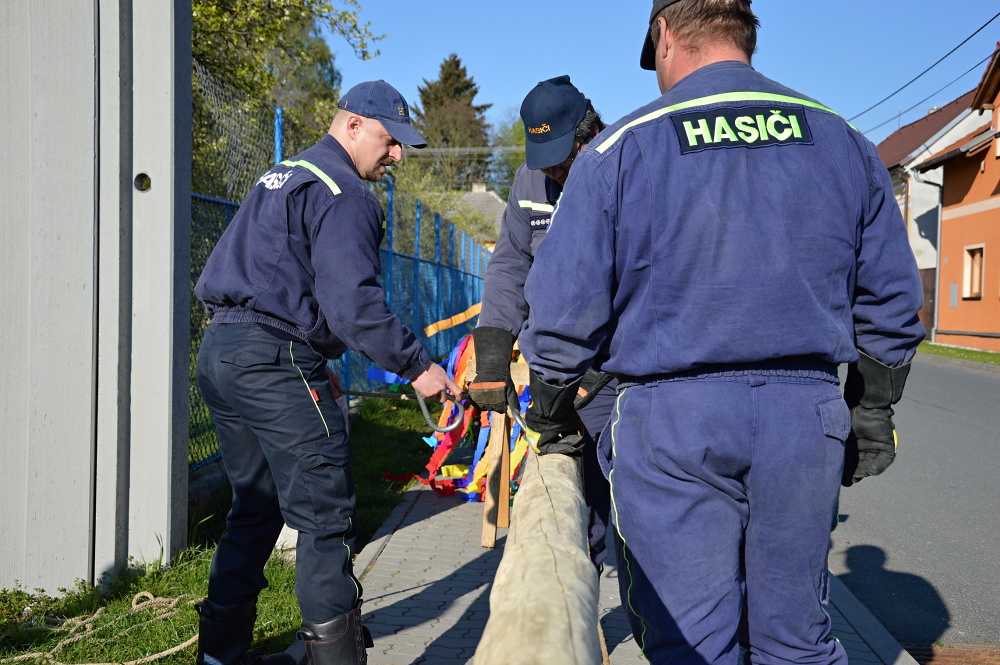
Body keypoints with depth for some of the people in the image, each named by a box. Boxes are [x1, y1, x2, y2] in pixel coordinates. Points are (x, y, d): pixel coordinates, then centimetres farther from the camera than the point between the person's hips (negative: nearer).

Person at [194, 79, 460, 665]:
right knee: (326, 518, -5)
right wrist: (417, 365, -15)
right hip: (277, 361, -10)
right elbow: (353, 303, -21)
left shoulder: (282, 176, 21)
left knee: (257, 508, 18)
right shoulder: (343, 195, -10)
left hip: (220, 352, 10)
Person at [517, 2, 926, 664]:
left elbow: (563, 311, -5)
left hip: (671, 419, -3)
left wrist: (552, 416, 11)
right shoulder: (844, 142, 7)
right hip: (807, 412, 3)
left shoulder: (619, 149, -3)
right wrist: (872, 411, 21)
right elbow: (889, 299, 11)